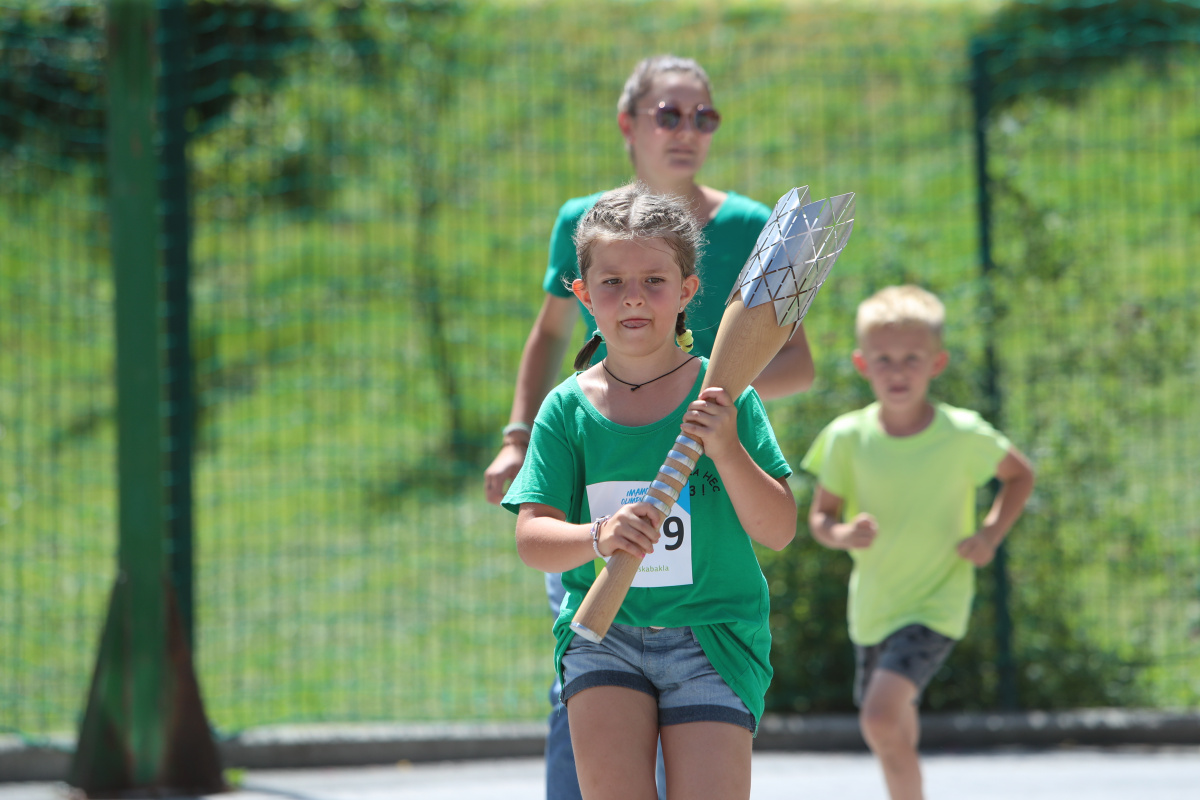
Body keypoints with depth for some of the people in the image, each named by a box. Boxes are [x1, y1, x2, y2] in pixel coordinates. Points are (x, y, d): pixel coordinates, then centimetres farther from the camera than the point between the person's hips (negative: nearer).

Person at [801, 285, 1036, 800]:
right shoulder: (848, 438, -9)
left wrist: (991, 534, -10)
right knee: (894, 731, 19)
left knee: (881, 715, -23)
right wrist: (842, 534, -23)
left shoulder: (964, 435, -14)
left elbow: (1020, 475, 5)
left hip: (935, 605, -4)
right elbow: (820, 515, 0)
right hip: (872, 605, 4)